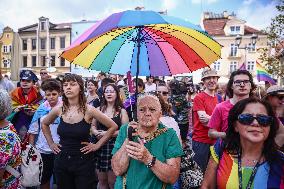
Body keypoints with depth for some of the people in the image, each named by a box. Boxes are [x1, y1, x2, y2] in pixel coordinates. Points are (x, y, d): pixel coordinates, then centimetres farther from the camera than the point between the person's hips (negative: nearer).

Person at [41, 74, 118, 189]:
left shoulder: (89, 110, -13)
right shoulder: (58, 109, -3)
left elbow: (113, 127, -8)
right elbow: (44, 124, 18)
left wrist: (98, 145, -7)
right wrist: (51, 143, 10)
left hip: (83, 161, -3)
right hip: (62, 161, 3)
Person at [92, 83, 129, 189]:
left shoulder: (122, 111, -3)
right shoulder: (99, 109, 7)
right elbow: (93, 126, 13)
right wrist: (96, 132, -8)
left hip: (114, 146, -3)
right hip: (100, 146, 3)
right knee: (101, 180, 15)